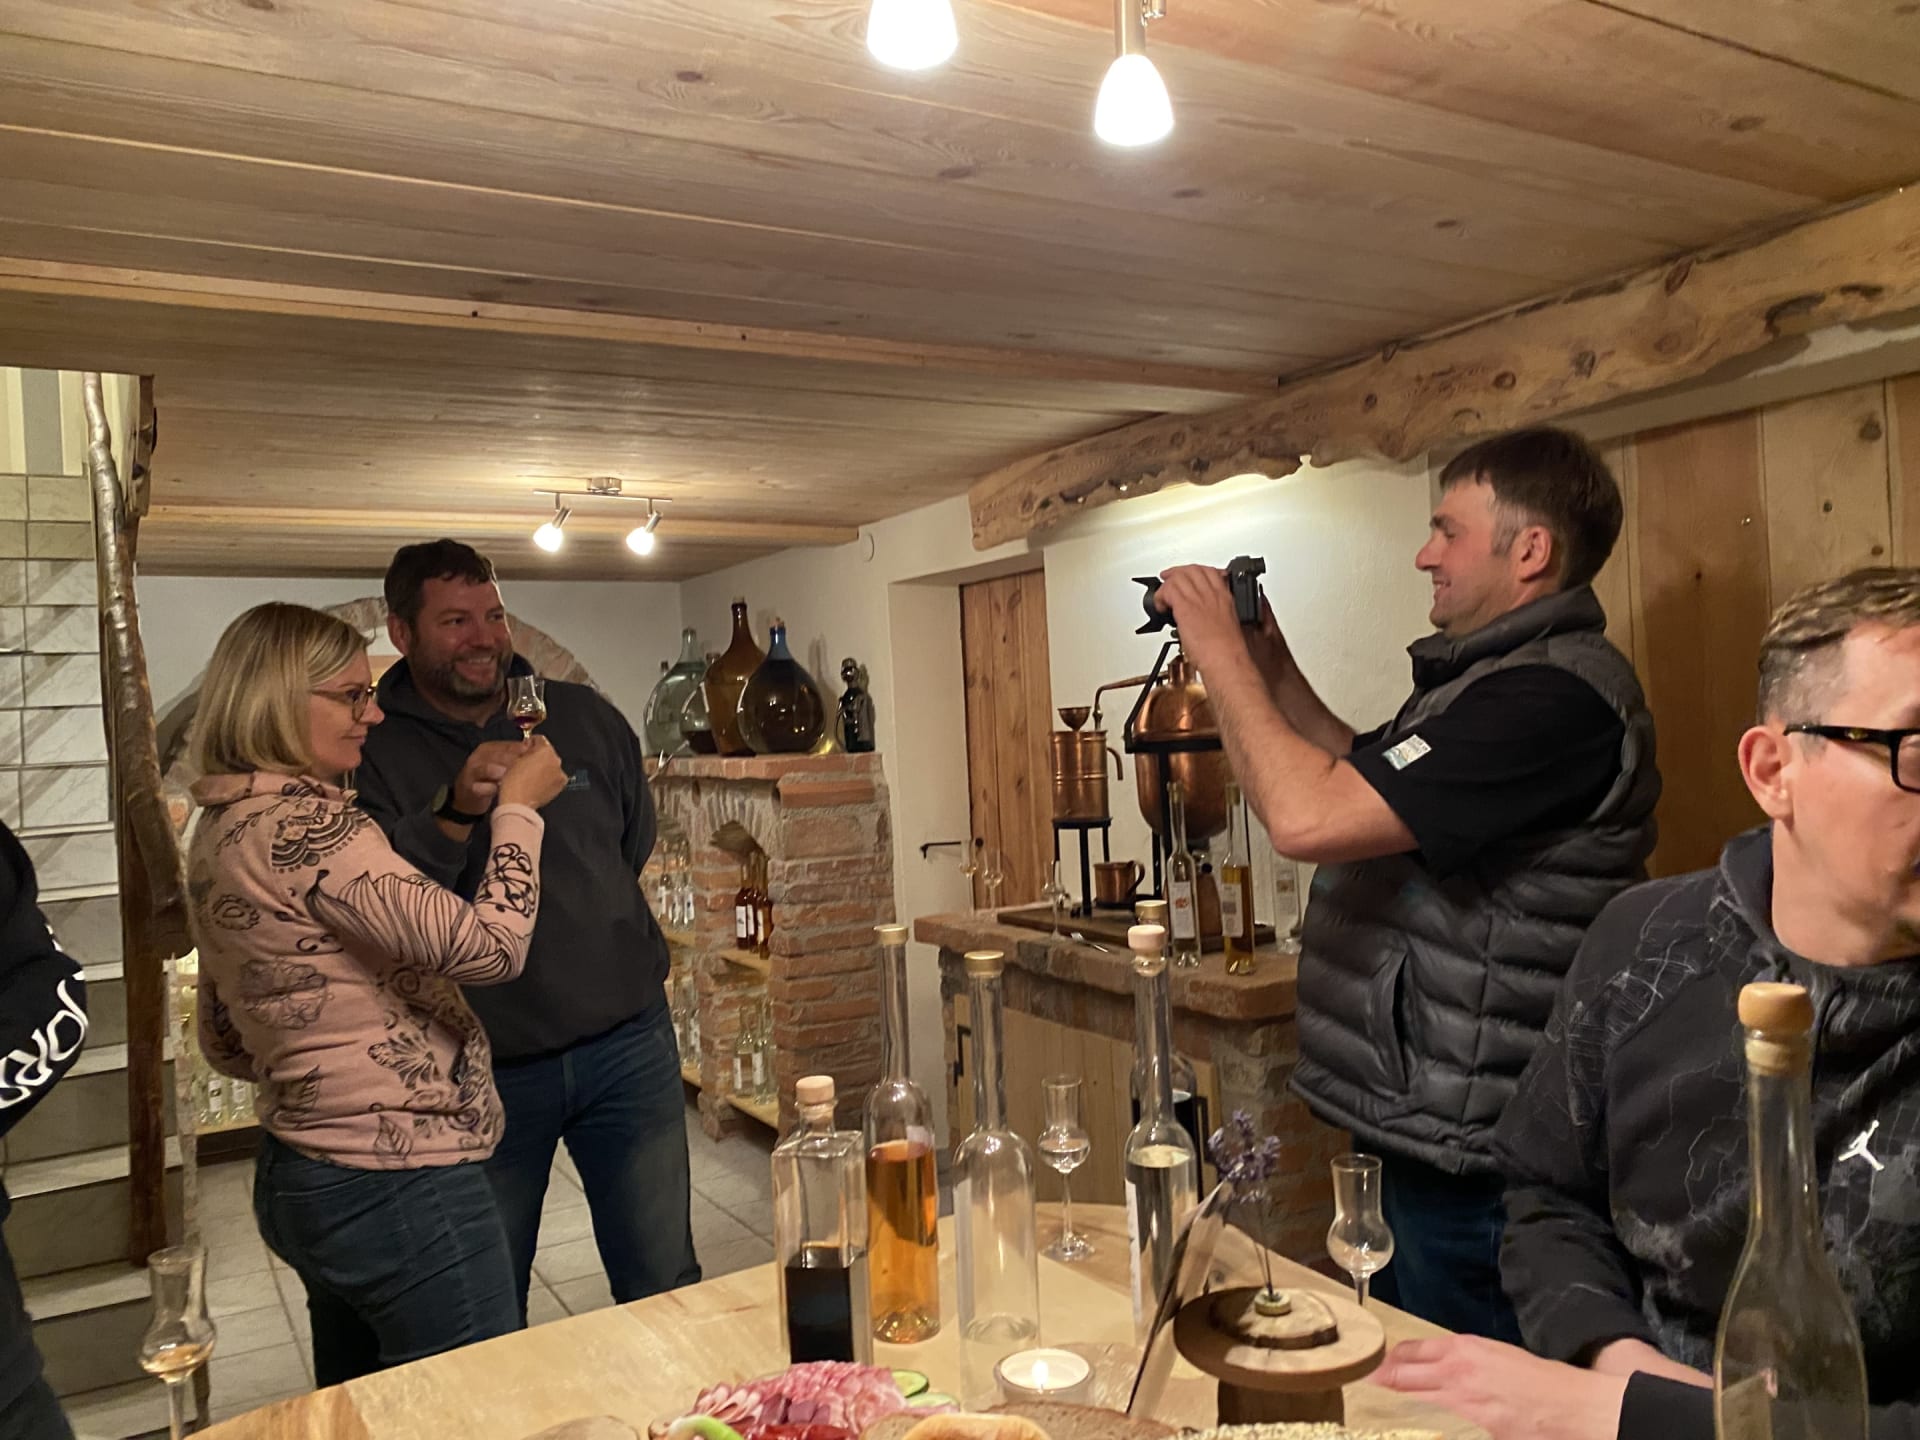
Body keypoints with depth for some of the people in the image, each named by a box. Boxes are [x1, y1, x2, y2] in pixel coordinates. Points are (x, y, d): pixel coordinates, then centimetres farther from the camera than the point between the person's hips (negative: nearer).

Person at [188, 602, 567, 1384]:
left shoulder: (222, 828, 10)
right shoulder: (302, 823, -20)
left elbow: (225, 1043, 18)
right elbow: (491, 946, -26)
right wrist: (518, 804, -14)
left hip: (304, 1176, 10)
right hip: (399, 1187, -10)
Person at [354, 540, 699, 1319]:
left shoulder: (586, 718, 4)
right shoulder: (371, 753, -6)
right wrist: (454, 812, -31)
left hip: (624, 1042, 2)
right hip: (483, 1071, -1)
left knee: (664, 1285, 11)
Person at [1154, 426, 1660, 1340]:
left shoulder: (1553, 692, -23)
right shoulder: (1495, 675, 12)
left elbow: (1309, 818, -30)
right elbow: (1371, 784, 22)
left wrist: (1221, 655, -17)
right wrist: (1273, 673, 12)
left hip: (1464, 1160, -10)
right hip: (1412, 1129, 10)